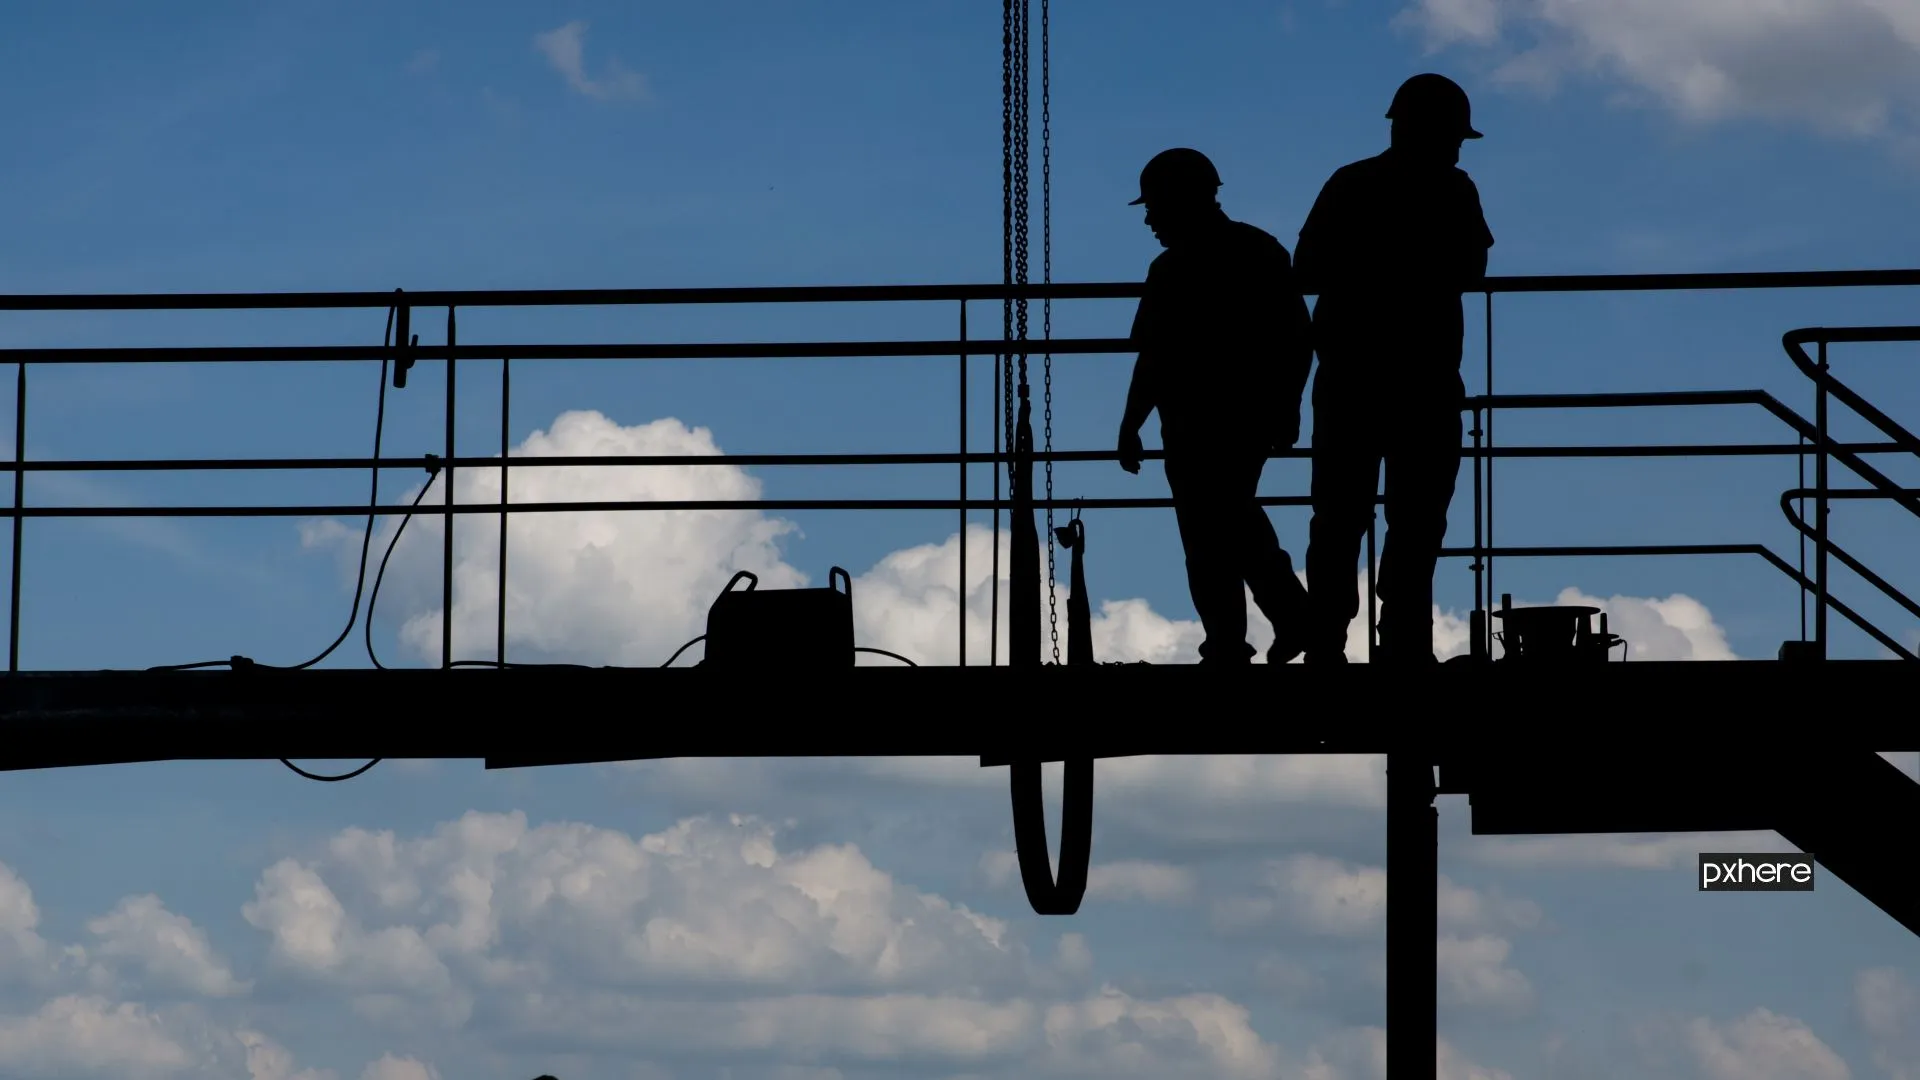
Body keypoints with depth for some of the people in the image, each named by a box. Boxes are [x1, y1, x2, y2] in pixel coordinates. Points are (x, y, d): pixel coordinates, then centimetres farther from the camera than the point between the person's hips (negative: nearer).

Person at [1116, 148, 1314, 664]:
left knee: (1209, 535, -1)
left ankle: (1228, 649, 1)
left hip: (1199, 427, -6)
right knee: (1237, 516, 19)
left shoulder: (1175, 270, -14)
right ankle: (1293, 616, 15)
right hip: (1259, 419, 6)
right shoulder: (1264, 252, 7)